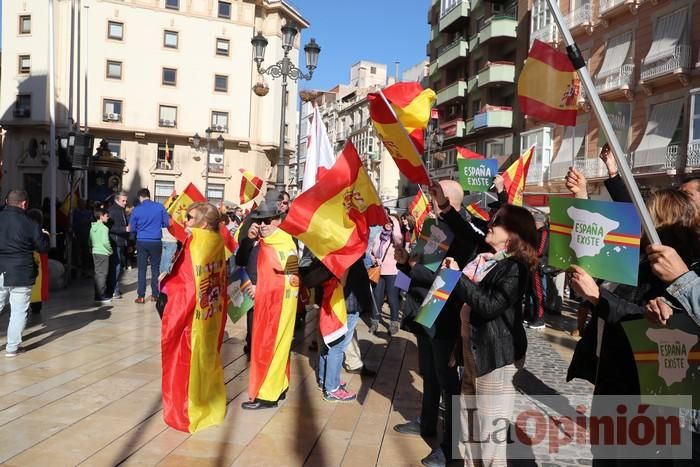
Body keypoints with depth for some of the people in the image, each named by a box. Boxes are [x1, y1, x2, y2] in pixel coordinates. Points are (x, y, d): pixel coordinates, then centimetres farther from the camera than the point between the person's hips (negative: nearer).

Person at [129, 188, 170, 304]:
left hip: (142, 242, 0)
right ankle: (154, 295, 14)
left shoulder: (137, 209, -5)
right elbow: (167, 223, 0)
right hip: (156, 242, 1)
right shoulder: (159, 207, -4)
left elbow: (131, 229, 0)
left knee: (142, 269, 6)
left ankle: (141, 296, 7)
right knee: (155, 269, 10)